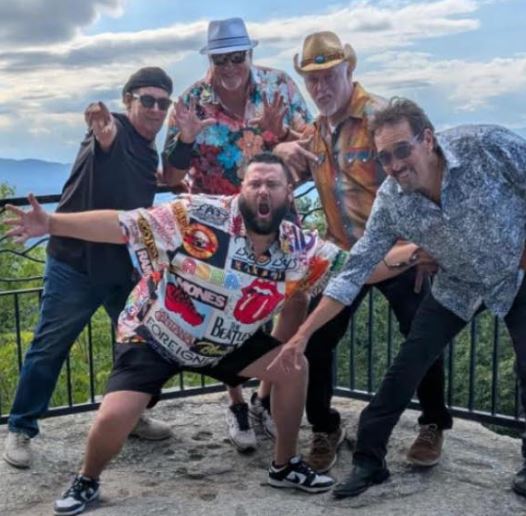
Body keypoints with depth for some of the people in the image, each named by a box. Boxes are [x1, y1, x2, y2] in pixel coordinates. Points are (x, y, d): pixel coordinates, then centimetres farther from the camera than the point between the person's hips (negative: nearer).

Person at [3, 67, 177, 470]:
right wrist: (103, 132, -59)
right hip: (75, 263, -7)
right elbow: (103, 138, -38)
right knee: (49, 348, 0)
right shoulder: (115, 129, -10)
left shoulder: (150, 154, 12)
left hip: (122, 266, 7)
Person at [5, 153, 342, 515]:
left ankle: (285, 467, 17)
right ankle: (87, 481, 16)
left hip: (223, 344, 5)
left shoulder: (298, 247, -10)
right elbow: (123, 225, -27)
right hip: (154, 335, -4)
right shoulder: (201, 215, -26)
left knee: (294, 367, -3)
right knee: (114, 418, -20)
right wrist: (51, 223, -33)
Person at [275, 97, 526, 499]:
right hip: (459, 287, 2)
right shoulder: (390, 203, -21)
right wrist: (304, 333, -20)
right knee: (406, 367, -4)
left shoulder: (486, 145, -30)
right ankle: (368, 460, 10)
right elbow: (355, 271, -17)